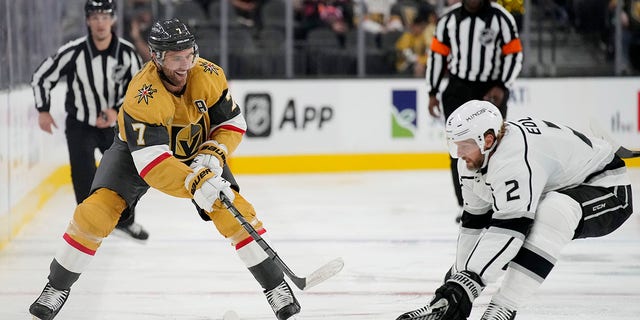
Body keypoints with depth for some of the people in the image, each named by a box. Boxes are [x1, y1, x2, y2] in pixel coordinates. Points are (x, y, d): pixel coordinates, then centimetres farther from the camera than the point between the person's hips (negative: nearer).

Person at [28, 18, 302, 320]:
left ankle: (275, 286, 1)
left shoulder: (208, 76, -25)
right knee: (96, 211, -18)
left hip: (195, 150, 3)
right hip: (137, 151, -3)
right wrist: (194, 184, -54)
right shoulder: (142, 95, -37)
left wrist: (212, 156, -29)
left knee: (234, 211, -13)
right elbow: (150, 161, -42)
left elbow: (232, 123, -11)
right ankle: (58, 286, 0)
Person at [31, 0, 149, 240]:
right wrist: (43, 111, -8)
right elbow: (42, 77, -10)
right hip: (80, 124, -3)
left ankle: (125, 220, 37)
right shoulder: (73, 52, -22)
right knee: (84, 174, -15)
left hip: (114, 123, 3)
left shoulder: (126, 52, -16)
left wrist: (117, 110, -20)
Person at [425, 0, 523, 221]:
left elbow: (514, 54, -4)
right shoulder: (449, 19, 0)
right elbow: (437, 54, 7)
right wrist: (432, 93, 5)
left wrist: (502, 87, -14)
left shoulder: (501, 18, -7)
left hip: (491, 92, -2)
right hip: (458, 90, 2)